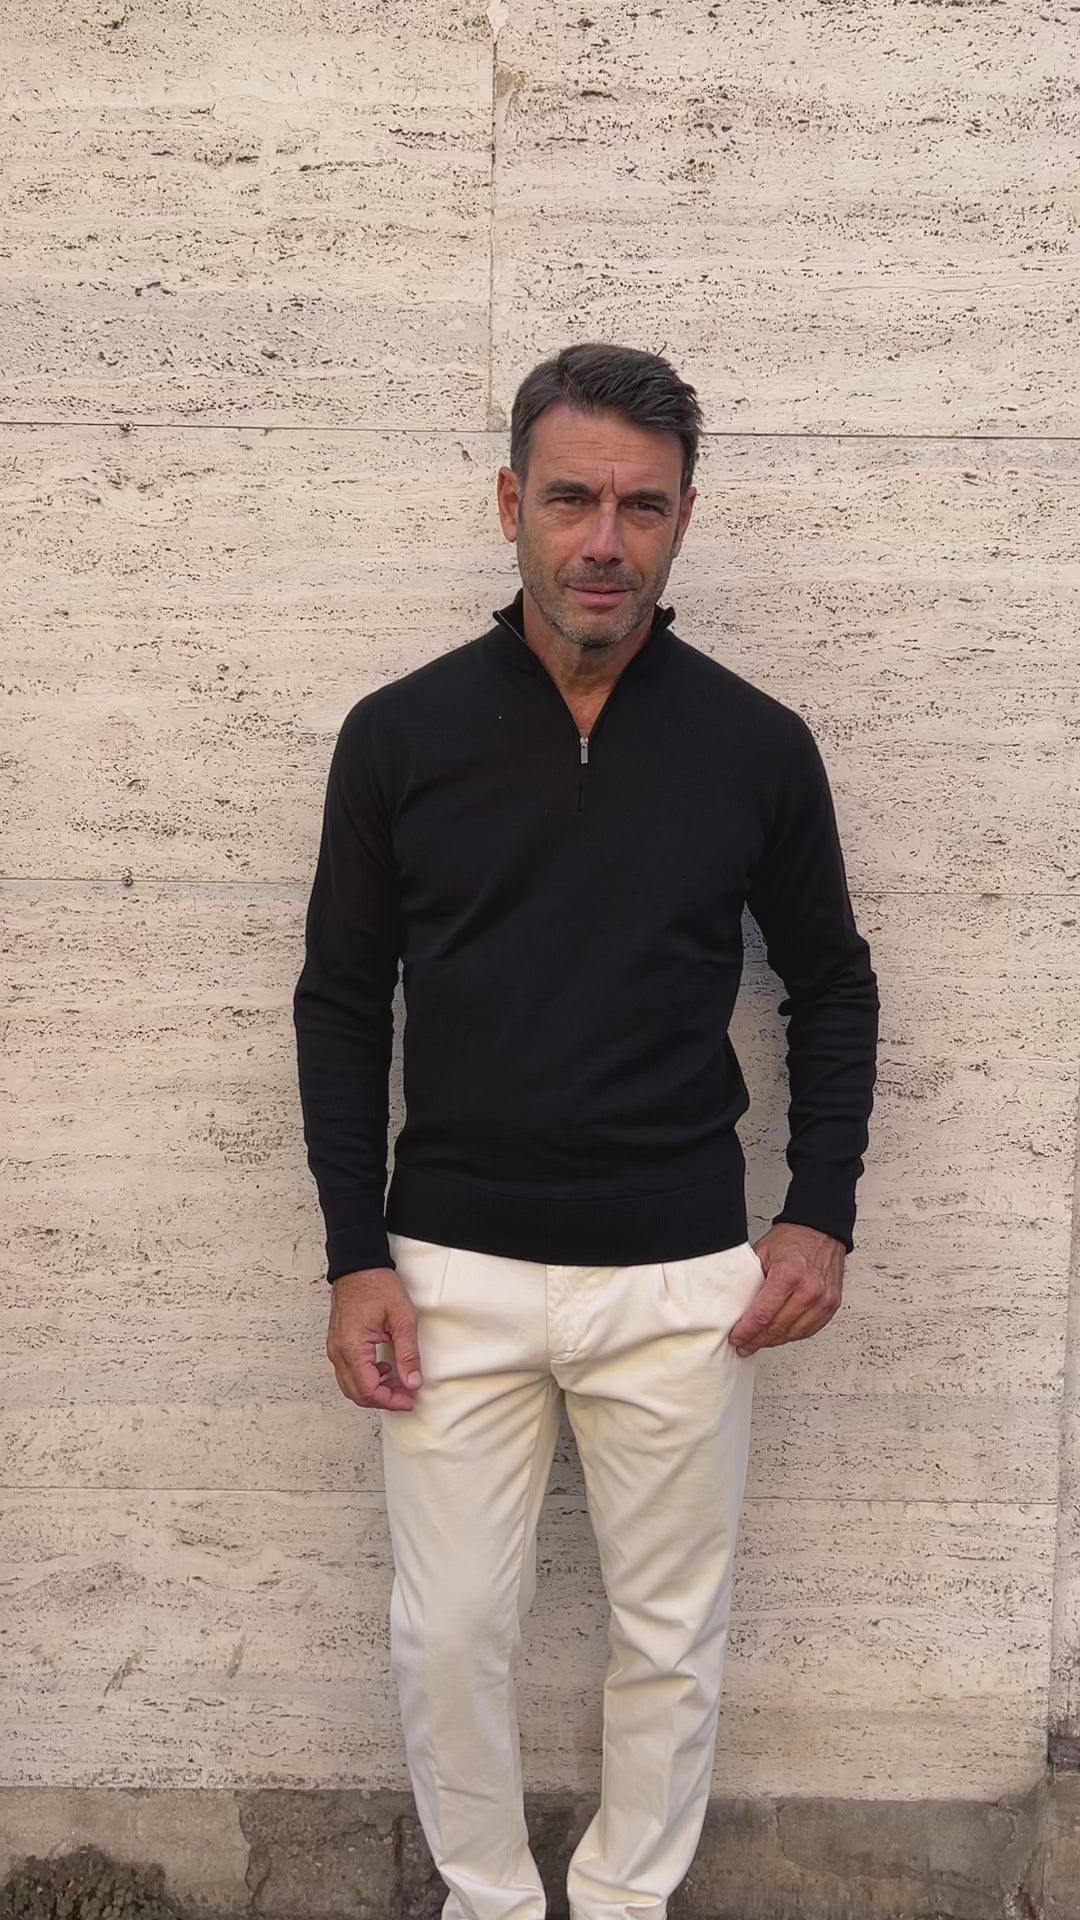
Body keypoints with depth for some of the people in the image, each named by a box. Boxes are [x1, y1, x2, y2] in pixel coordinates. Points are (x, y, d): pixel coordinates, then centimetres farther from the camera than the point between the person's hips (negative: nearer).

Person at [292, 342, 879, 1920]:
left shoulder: (757, 748, -4)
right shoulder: (400, 735, -5)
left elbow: (832, 987, 7)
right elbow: (341, 1001, 1)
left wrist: (822, 1213, -2)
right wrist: (356, 1255, -4)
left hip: (682, 1279, 1)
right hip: (452, 1272, 0)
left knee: (672, 1632, 15)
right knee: (451, 1633, 11)